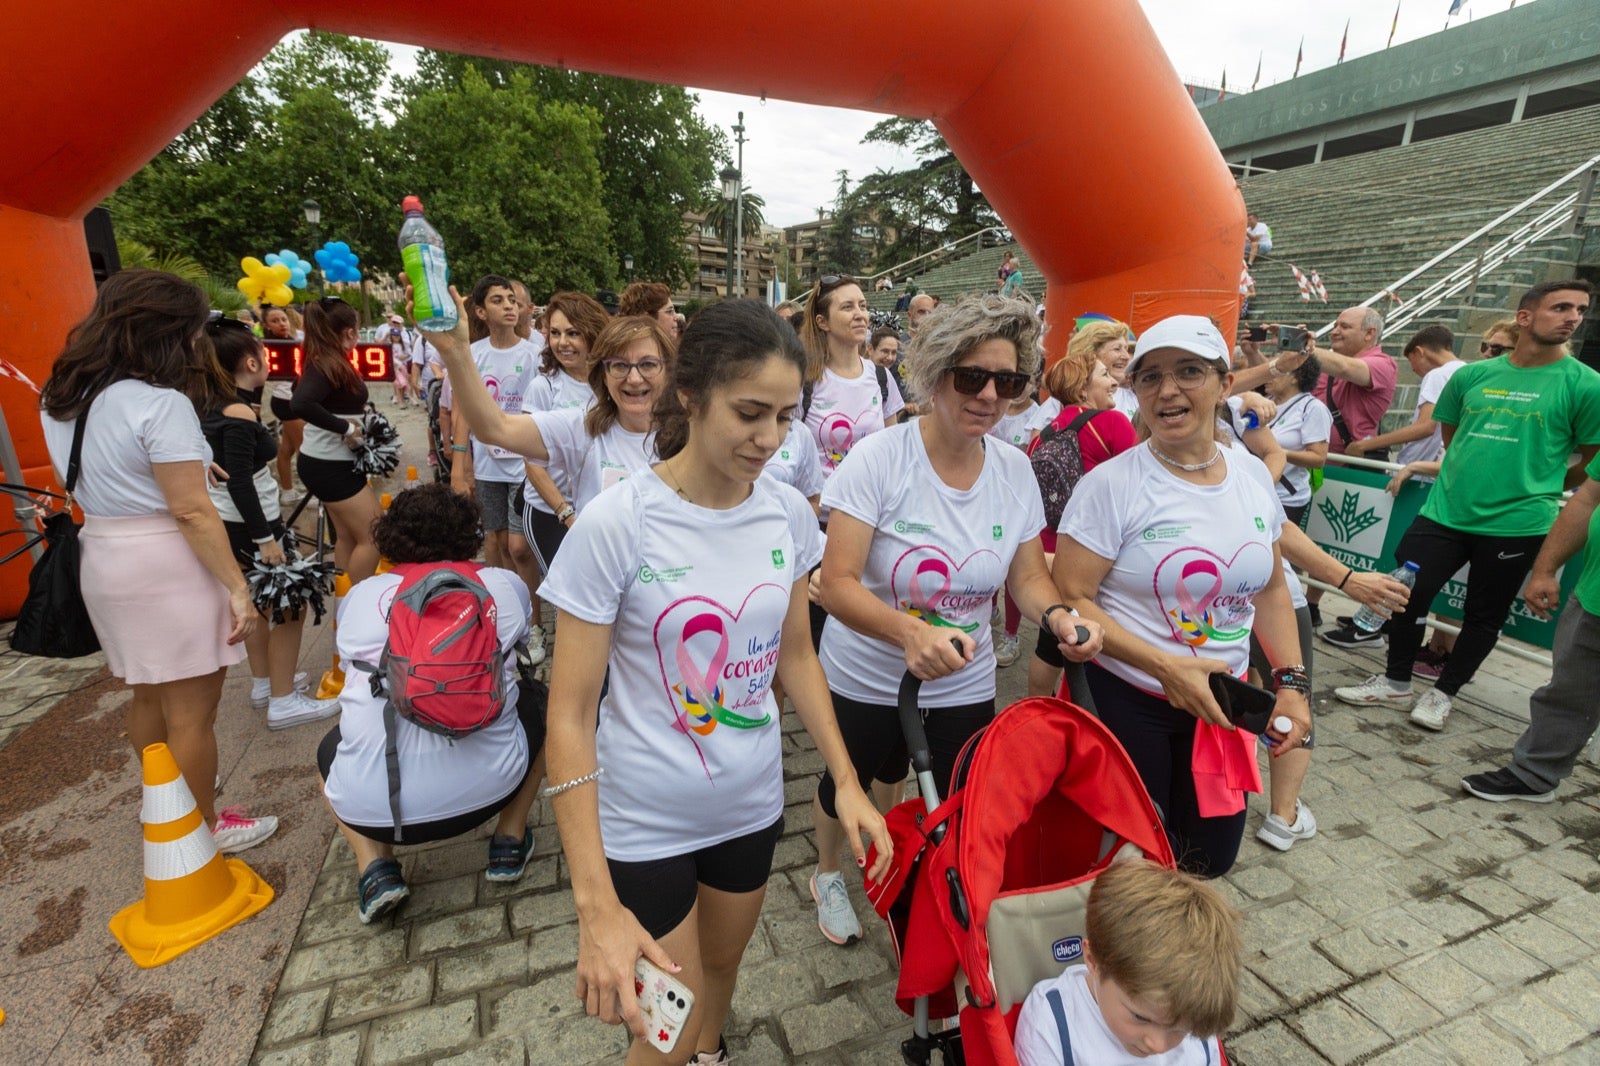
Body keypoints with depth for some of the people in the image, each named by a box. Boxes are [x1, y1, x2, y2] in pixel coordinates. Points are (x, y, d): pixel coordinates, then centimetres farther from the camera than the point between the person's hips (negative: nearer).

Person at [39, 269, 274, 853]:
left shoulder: (61, 401, 8)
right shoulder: (160, 403, -18)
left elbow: (83, 483, 16)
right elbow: (192, 512, -21)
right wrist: (238, 588, -17)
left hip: (103, 559, 9)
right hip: (169, 566, -9)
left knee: (148, 699, 23)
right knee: (191, 713, 5)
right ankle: (203, 829, 21)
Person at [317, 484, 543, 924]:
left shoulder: (359, 596, 7)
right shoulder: (506, 586, 4)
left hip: (372, 808, 1)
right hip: (487, 789, -1)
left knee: (331, 749, 34)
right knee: (537, 708, 28)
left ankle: (374, 867, 15)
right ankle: (510, 842, 26)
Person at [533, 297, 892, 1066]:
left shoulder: (788, 513, -8)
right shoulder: (616, 525, -22)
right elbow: (570, 717, -18)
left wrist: (846, 780, -2)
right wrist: (596, 905, -21)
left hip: (752, 804, 4)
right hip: (645, 823, -4)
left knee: (720, 968, 27)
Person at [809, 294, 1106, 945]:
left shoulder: (1015, 470, -6)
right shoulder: (880, 459, -22)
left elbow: (1026, 576, 2)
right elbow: (837, 583, -26)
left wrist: (1056, 615, -20)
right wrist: (910, 631, -43)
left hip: (964, 687, 4)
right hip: (866, 680, -3)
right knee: (845, 788, 21)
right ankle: (828, 874, 56)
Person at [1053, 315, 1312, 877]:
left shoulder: (1253, 474, 2)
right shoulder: (1113, 484, -17)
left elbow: (1271, 588, 12)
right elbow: (1070, 599, -19)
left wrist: (1291, 681, 3)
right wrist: (1166, 667, -25)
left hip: (1220, 701, 6)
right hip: (1127, 702, -5)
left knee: (1212, 858, 19)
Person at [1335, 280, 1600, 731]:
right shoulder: (1472, 375, 4)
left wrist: (1536, 488, 10)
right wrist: (1470, 478, 9)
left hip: (1516, 524, -2)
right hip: (1444, 511, 2)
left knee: (1483, 617, 9)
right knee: (1406, 594, 3)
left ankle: (1442, 693, 26)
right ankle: (1395, 682, 21)